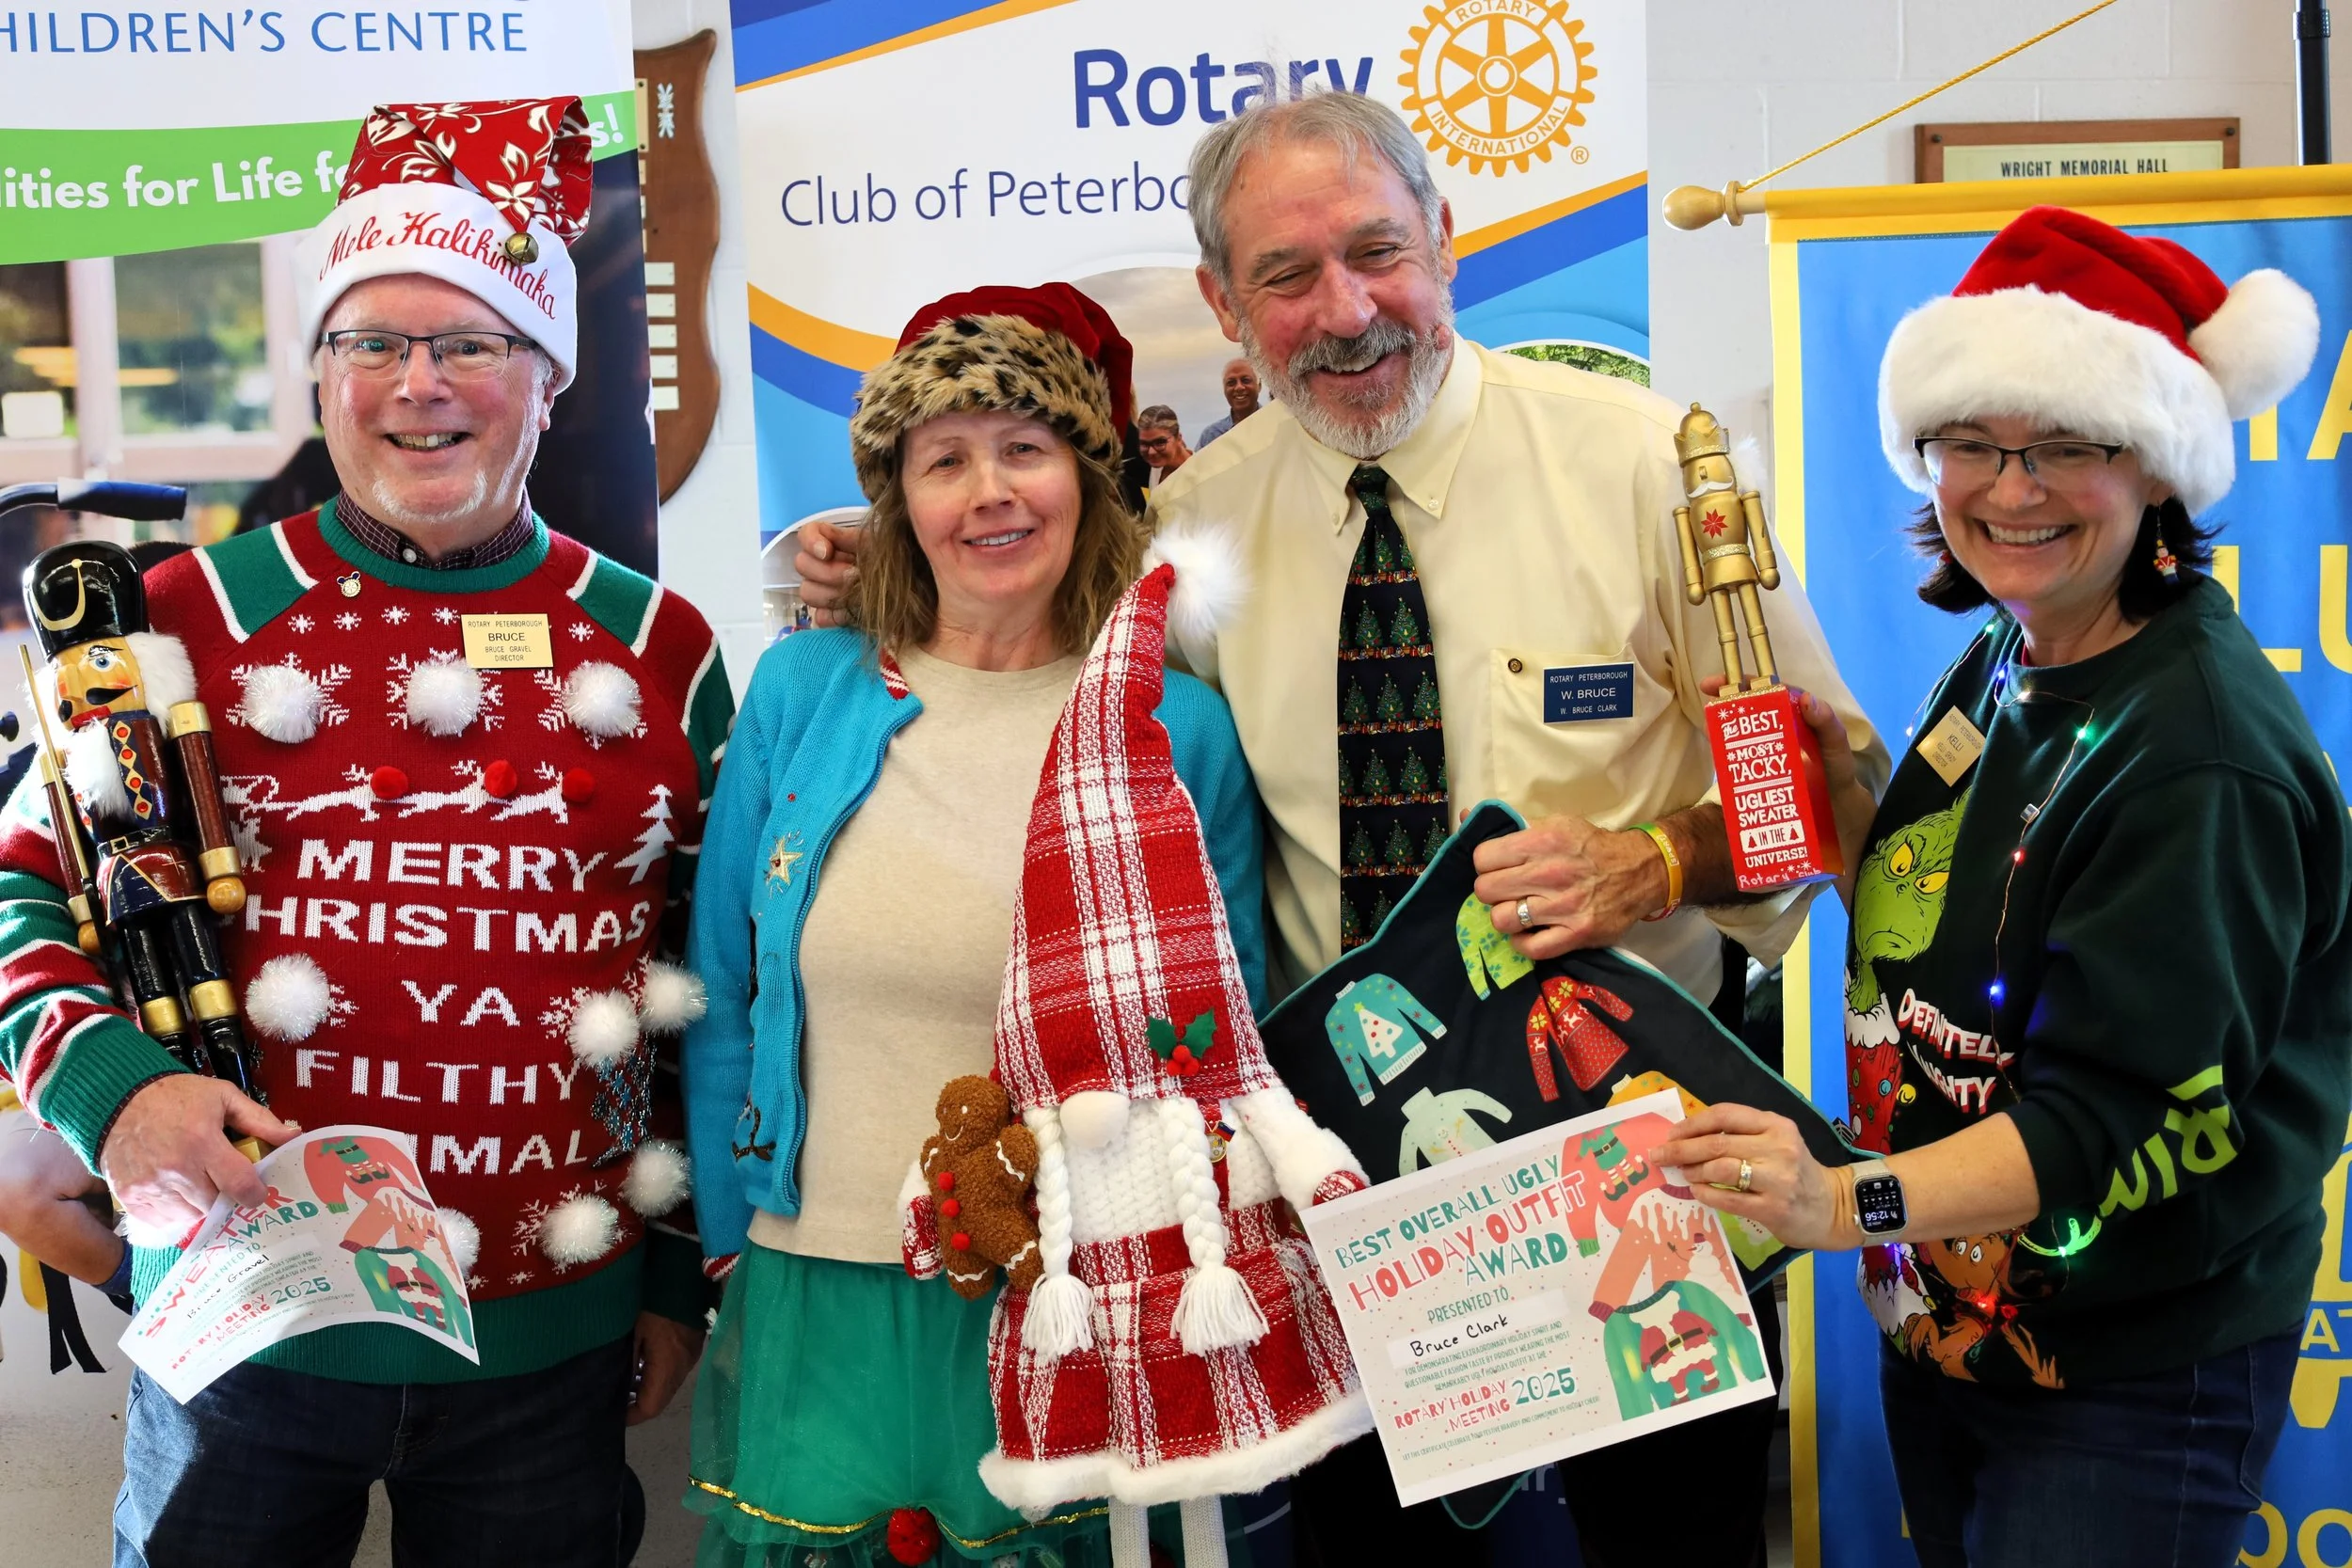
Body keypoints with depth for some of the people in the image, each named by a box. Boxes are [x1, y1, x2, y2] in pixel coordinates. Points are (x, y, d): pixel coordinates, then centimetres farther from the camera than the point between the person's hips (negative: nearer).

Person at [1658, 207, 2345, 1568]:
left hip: (2131, 1380, -8)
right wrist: (1844, 788, -2)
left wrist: (1852, 1202, -37)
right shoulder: (2001, 667, 3)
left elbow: (2124, 1119, -27)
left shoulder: (2204, 753, -24)